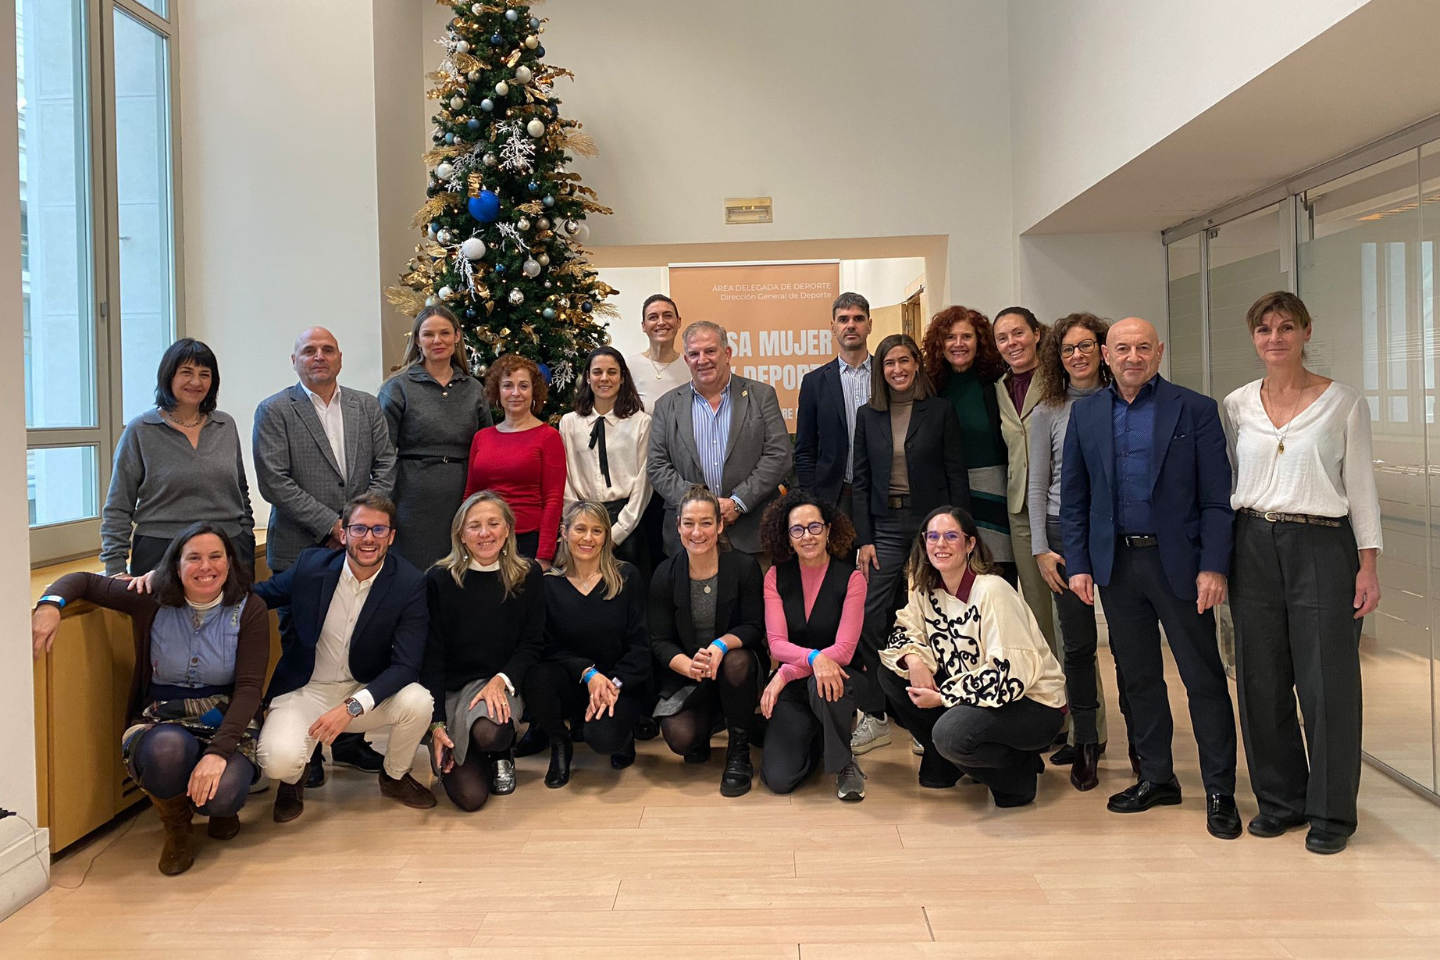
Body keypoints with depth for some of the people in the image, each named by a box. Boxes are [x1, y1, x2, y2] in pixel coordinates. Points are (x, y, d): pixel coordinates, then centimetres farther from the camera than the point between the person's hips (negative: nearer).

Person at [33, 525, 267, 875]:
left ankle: (219, 807, 12)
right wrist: (51, 604, -15)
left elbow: (249, 687, -13)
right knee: (167, 749, -37)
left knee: (222, 796, -32)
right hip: (162, 723, 1)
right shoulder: (152, 602, -3)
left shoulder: (249, 610, -7)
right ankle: (175, 824, -1)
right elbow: (84, 580, 9)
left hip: (229, 725, -1)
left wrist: (219, 752, -27)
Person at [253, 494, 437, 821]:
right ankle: (293, 780, 15)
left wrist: (352, 707, -31)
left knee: (418, 702, -29)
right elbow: (257, 595, 10)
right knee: (278, 762, -28)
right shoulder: (311, 564, -9)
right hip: (307, 691, 0)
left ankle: (395, 776, 6)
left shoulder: (410, 582, -14)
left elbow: (405, 664, -18)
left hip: (368, 691, 0)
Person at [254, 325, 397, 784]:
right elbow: (275, 481, -9)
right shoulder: (274, 411, -1)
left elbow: (385, 466, 8)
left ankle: (350, 740, 22)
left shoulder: (367, 406, 11)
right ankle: (305, 751, 13)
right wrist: (330, 525, -13)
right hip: (301, 552, -3)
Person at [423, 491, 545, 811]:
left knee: (489, 732, -35)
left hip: (501, 684, 1)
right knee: (470, 796, -15)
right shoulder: (438, 580, -6)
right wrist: (437, 724, -12)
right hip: (450, 688, 0)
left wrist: (502, 680, -19)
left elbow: (533, 644, 1)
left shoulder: (528, 575, -1)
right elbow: (431, 657, -5)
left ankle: (502, 755, 5)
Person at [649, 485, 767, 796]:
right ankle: (704, 729, 15)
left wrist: (722, 645, -31)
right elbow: (659, 640, -5)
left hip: (736, 671, 0)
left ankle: (739, 753, -14)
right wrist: (689, 666, -27)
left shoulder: (744, 566, -9)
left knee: (737, 662, -37)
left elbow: (754, 627, -9)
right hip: (685, 674, 1)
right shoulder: (665, 575, -4)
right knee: (679, 738, -26)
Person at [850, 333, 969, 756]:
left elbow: (957, 477, 0)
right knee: (869, 619, -6)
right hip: (885, 527, 2)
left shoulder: (940, 411, 1)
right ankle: (874, 717, 5)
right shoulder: (868, 415, 8)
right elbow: (861, 481, 7)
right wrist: (864, 539, 0)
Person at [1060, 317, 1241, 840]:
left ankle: (1220, 791, 14)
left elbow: (1217, 498, -4)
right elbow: (1073, 497, 8)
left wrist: (1213, 566, -12)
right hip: (1116, 563, 3)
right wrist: (1078, 564, 1)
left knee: (1204, 678, 2)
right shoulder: (1085, 412, 7)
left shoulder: (1195, 410, -2)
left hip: (1177, 562, -3)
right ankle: (1156, 777, 26)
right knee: (1138, 676, 12)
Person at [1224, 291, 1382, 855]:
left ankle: (1331, 813, 16)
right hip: (1254, 548, 3)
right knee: (1261, 681, 8)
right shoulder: (1237, 405, 7)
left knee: (1327, 682, 1)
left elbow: (1361, 488, 1)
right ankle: (1280, 798, 24)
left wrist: (1367, 566, -4)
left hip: (1322, 548, -3)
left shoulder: (1343, 403, 0)